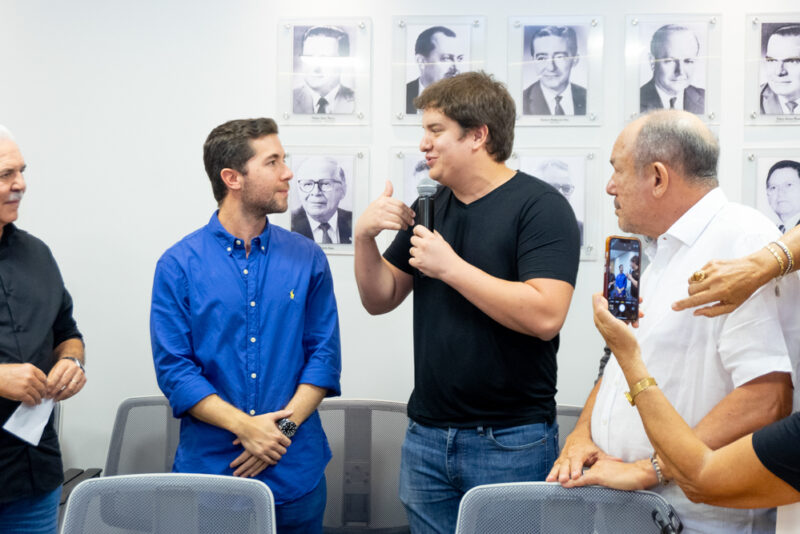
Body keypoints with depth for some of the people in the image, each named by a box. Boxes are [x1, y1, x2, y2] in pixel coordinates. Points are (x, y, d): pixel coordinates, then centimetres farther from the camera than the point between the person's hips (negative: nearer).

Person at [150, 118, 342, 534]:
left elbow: (325, 354, 2)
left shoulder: (307, 259, 4)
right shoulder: (179, 265, -3)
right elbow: (173, 368, -7)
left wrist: (285, 425, -11)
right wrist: (246, 426, -16)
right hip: (208, 465, -2)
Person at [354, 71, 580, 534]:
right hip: (427, 436, 6)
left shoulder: (540, 206, -10)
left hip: (512, 442, -6)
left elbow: (545, 316, -23)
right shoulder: (430, 206, 11)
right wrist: (365, 237, -3)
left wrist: (450, 266, -20)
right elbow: (380, 300, 15)